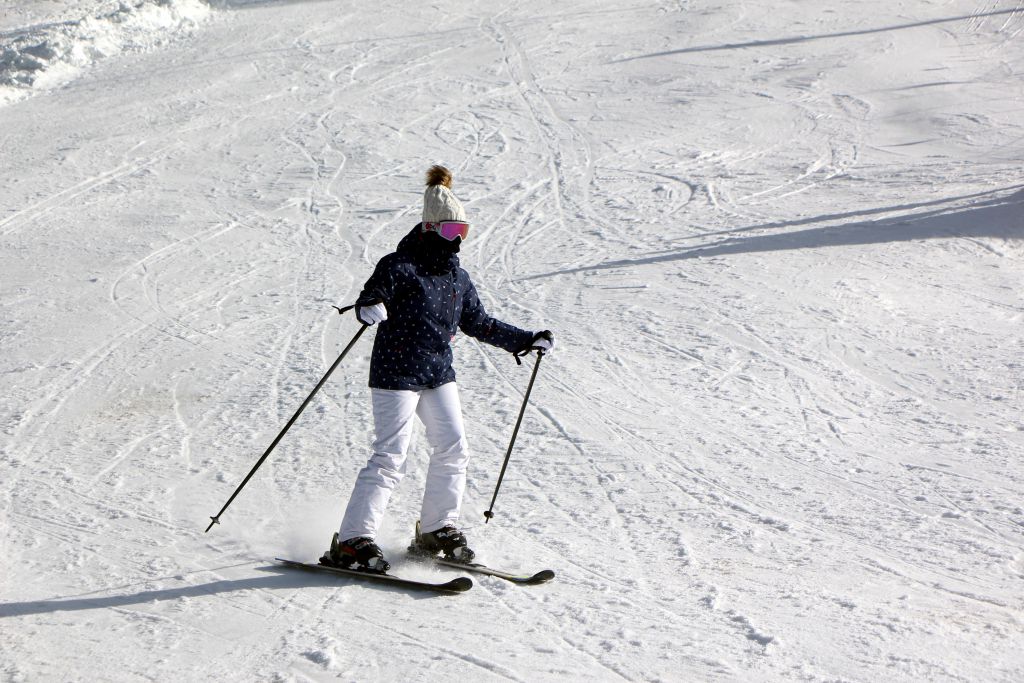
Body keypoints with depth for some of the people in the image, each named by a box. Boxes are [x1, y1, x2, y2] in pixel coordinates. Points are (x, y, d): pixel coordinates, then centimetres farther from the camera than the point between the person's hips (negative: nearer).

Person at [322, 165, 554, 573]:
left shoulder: (457, 277, 12)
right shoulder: (400, 267, -10)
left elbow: (478, 323, 22)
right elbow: (368, 300, -20)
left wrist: (526, 341, 21)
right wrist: (369, 308, -44)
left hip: (438, 374, 8)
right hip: (396, 374, -8)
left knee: (453, 448, 2)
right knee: (391, 456, -13)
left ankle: (436, 530, 16)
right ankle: (352, 541, -12)